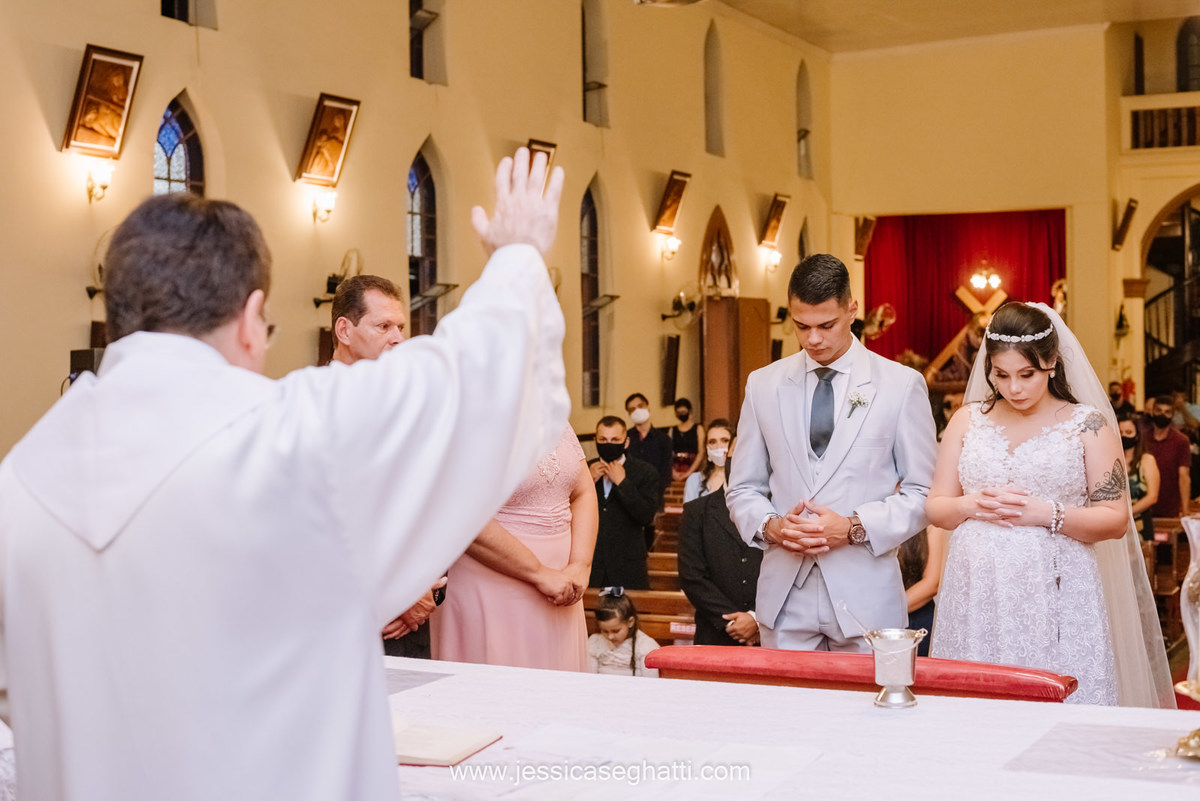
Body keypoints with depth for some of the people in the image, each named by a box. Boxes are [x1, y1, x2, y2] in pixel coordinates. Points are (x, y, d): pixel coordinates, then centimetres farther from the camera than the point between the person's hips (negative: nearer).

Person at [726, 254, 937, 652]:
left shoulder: (902, 385, 1)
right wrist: (770, 526, -8)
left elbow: (923, 493, 1)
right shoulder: (763, 385, 9)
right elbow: (743, 488, 13)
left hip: (865, 599, -2)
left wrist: (855, 527, -13)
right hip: (785, 597, 2)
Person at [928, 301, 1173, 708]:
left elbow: (1116, 520, -1)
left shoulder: (1088, 425, 3)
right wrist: (972, 506, -9)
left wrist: (1046, 514, -13)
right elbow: (936, 507, 11)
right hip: (977, 601, 2)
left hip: (1057, 603, -2)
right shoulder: (968, 420, 11)